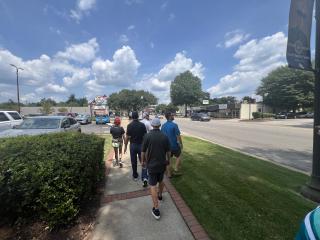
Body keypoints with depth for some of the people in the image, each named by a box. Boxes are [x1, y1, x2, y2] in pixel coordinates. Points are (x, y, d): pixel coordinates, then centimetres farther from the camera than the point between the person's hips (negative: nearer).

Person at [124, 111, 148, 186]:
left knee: (134, 162, 16)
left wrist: (125, 146, 2)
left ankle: (135, 176, 31)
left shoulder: (129, 125, -8)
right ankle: (144, 177, -6)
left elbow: (127, 137, -9)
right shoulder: (142, 125, -7)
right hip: (141, 145, 0)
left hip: (133, 145, 1)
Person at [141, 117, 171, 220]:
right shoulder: (165, 137, -9)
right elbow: (168, 151, -1)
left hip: (151, 164, -3)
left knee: (153, 185, 7)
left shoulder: (147, 136, -16)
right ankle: (160, 195, 51)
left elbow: (143, 151, -10)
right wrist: (168, 160, 17)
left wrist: (143, 161, 6)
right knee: (161, 180, 27)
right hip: (162, 164, 4)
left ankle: (156, 209, 10)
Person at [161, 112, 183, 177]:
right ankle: (176, 170, 17)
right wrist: (181, 144, -5)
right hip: (174, 145, -5)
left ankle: (169, 173, 26)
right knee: (178, 157, 19)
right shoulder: (174, 125, -19)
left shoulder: (163, 126, 1)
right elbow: (178, 136, -18)